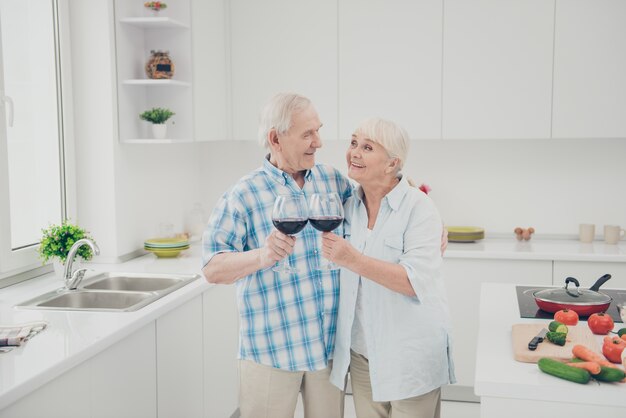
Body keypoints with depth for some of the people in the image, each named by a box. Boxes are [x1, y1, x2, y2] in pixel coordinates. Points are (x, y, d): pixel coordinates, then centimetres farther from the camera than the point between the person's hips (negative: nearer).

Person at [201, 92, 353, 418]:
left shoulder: (333, 180, 4)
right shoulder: (242, 196, -10)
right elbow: (212, 269, -14)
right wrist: (262, 256, -32)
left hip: (331, 343, 4)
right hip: (271, 349, -4)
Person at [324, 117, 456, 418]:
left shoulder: (418, 207, -13)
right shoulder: (349, 207, 4)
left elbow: (417, 282, -24)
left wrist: (353, 260, -29)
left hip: (410, 356, -5)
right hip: (360, 352, 5)